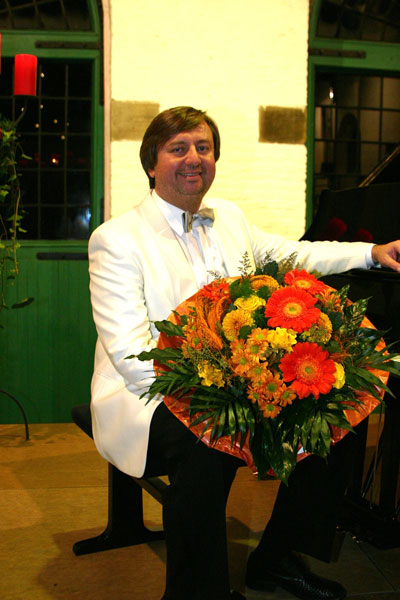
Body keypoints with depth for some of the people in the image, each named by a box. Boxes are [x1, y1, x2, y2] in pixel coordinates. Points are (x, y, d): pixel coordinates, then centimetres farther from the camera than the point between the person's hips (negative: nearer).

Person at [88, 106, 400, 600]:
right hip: (150, 394, -6)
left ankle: (275, 559, 12)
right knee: (204, 446, -37)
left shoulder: (228, 218, 11)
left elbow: (290, 253, 28)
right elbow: (130, 354, -17)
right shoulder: (117, 239, -9)